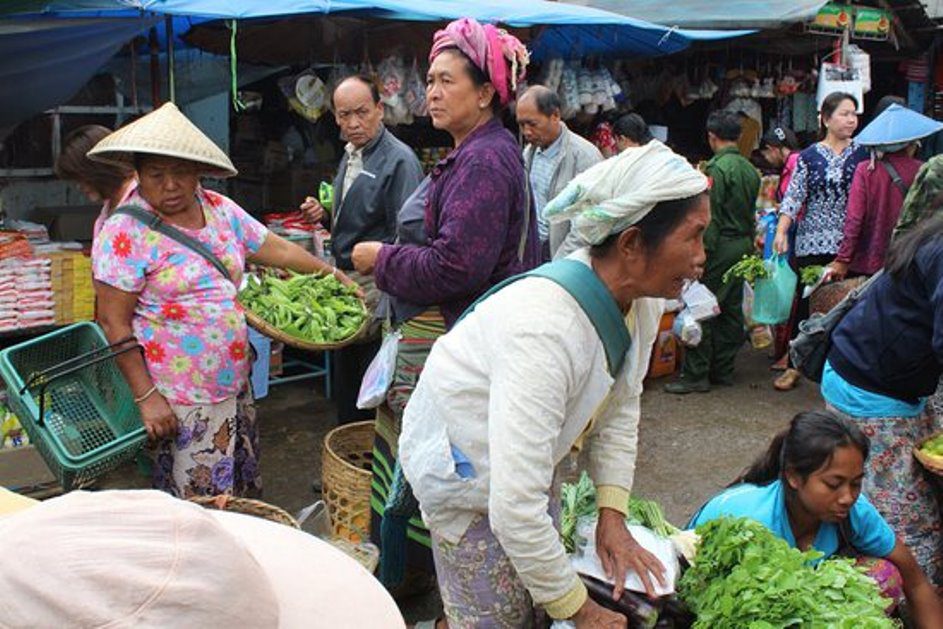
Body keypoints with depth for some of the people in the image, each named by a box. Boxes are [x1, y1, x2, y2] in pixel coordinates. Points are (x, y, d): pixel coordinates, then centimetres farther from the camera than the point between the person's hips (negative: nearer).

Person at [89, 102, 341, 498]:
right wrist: (145, 396, -17)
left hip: (235, 385, 7)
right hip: (177, 403, -6)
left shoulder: (220, 210, 5)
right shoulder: (126, 232, -13)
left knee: (240, 491, 17)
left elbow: (277, 250, 14)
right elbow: (113, 321, -14)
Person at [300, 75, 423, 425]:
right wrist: (324, 214, 6)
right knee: (344, 379, 17)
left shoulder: (398, 160, -15)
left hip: (376, 283, -9)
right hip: (345, 277, 9)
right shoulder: (350, 155, 13)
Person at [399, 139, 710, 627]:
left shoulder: (643, 299, -14)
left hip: (524, 457, 8)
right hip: (464, 460, -8)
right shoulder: (545, 330, -40)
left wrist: (612, 515, -6)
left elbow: (621, 411, 3)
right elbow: (514, 510, -38)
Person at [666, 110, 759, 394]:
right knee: (731, 309, 13)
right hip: (744, 245, 9)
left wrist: (703, 251, -15)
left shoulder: (717, 168, -15)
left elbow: (711, 216, -18)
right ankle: (723, 370, 20)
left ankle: (696, 375, -1)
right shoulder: (750, 169, 10)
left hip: (721, 246, -8)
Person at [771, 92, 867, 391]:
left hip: (849, 244, 1)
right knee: (806, 301, 4)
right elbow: (793, 196, -1)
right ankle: (795, 365, 14)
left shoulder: (862, 154, 6)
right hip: (812, 242, -1)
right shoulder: (810, 157, 4)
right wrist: (781, 232, -12)